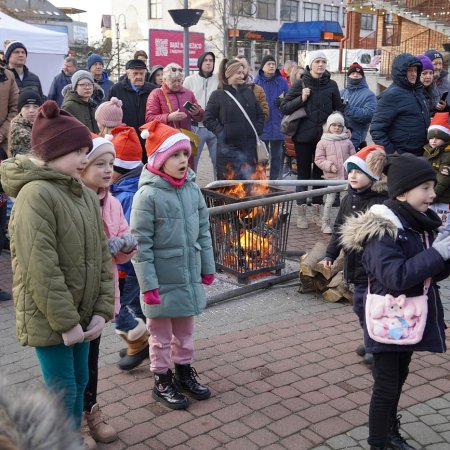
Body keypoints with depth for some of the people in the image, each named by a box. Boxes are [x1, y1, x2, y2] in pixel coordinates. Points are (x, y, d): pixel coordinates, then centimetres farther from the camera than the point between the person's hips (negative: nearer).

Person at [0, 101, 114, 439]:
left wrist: (102, 310, 0)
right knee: (63, 392, 0)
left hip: (82, 314, 8)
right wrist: (64, 321, -19)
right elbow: (41, 267, -22)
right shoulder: (35, 194, -18)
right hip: (49, 318, -8)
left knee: (79, 384, 18)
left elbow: (102, 256, 8)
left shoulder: (87, 196, 8)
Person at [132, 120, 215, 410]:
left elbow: (203, 231, 9)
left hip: (190, 277, 6)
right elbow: (141, 244, -16)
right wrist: (148, 285, -17)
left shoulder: (192, 188, 0)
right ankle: (162, 381, 30)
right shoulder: (148, 195, -18)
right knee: (161, 335, 13)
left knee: (186, 331, 22)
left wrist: (208, 267, 11)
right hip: (162, 282, -5)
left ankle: (184, 372, 41)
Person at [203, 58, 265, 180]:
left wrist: (257, 131, 5)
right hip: (228, 148, -4)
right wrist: (222, 133, -12)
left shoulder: (248, 93, 14)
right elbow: (208, 119, -4)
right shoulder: (218, 95, 0)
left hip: (249, 147, 4)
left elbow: (260, 115, 20)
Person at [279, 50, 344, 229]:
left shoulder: (331, 85, 3)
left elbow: (339, 108, 12)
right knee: (303, 174, 6)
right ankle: (301, 213, 15)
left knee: (320, 173, 9)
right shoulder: (300, 85, -3)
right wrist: (301, 99, -16)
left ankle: (316, 212, 21)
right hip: (304, 135, -2)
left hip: (325, 135, 2)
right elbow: (284, 107, -3)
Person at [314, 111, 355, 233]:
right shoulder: (323, 142, 1)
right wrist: (329, 166, -15)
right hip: (331, 177, -3)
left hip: (346, 176, 3)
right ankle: (326, 224, 9)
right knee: (329, 199, -1)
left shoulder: (347, 142, 10)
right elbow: (318, 159, -2)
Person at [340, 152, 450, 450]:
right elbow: (395, 276, -31)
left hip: (410, 320, 8)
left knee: (398, 380, 23)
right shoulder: (382, 230, -22)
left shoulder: (422, 223, 2)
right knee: (386, 386, 4)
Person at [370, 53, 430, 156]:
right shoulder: (391, 95, -13)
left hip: (420, 154, 8)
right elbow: (376, 130, -17)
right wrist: (391, 154, -20)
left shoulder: (418, 91, 12)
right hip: (401, 156, -8)